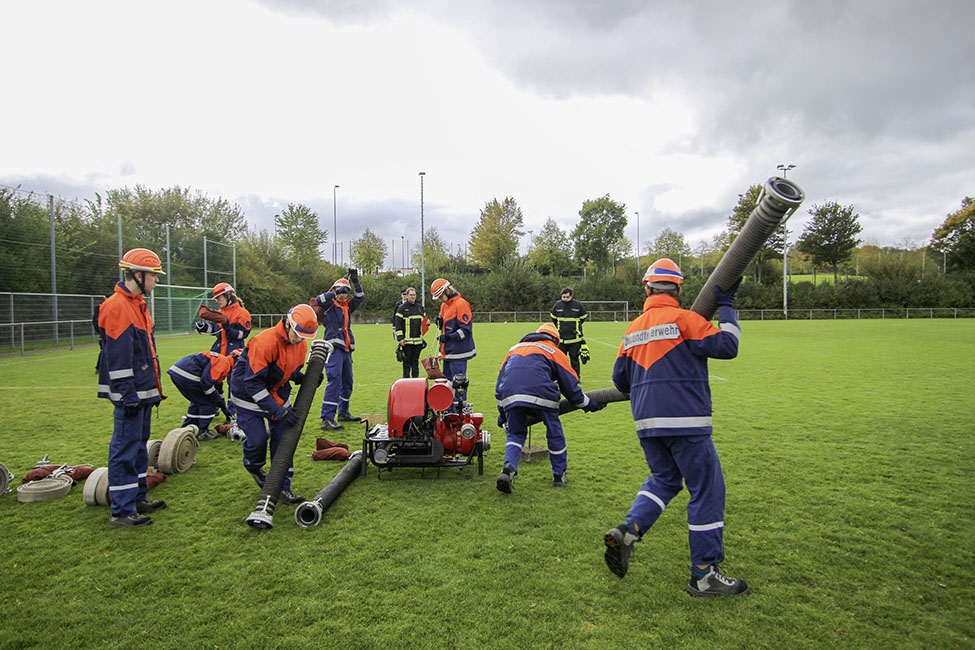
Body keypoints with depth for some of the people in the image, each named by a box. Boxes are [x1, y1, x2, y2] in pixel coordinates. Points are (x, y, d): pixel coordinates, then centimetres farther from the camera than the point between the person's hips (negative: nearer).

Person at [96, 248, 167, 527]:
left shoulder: (138, 305, 15)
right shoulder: (117, 306, -17)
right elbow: (117, 357, -21)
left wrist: (154, 388, 22)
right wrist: (127, 396, -21)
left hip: (143, 391, 10)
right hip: (130, 394, -10)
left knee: (139, 444, 17)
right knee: (125, 448, -3)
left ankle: (138, 499, 29)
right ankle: (121, 511, 5)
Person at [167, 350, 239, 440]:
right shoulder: (224, 362, -8)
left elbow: (219, 389, 36)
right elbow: (206, 382, -18)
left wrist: (226, 411, 41)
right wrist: (217, 399, -4)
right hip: (186, 375, -10)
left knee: (198, 401, 25)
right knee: (208, 403, 4)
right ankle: (202, 433, 10)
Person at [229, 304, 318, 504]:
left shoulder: (301, 344, -7)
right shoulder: (265, 342, -31)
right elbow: (252, 382, -29)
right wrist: (277, 410, -31)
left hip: (278, 394, 6)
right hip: (248, 395, -6)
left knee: (283, 437, -2)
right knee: (258, 439, -8)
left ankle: (282, 487, 6)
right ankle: (254, 467, 28)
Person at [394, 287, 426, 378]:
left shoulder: (420, 307, 13)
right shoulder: (402, 308, -2)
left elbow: (423, 321, 25)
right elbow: (397, 324, -6)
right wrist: (400, 338, -13)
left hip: (418, 340, 4)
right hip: (407, 341, -4)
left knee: (416, 361, 10)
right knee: (407, 361, 1)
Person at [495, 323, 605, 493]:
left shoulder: (514, 349, 33)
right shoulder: (555, 352, 22)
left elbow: (499, 385, 31)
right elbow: (571, 387, 18)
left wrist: (502, 413, 37)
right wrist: (588, 404, 33)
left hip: (510, 396, 3)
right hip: (540, 395, -3)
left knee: (515, 434, 18)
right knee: (554, 433, 18)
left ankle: (509, 469, -3)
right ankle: (559, 475, 29)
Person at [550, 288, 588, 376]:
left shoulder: (578, 305, -3)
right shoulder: (557, 305, 0)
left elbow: (583, 317, 13)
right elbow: (553, 317, 19)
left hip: (574, 338, -1)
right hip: (561, 338, 1)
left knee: (574, 359, 6)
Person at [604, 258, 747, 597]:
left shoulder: (633, 329, 11)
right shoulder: (684, 319, -7)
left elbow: (620, 378, 17)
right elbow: (726, 346, -11)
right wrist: (726, 308, 1)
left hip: (646, 423, 7)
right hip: (685, 421, -6)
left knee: (663, 479, 23)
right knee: (707, 489, 4)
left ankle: (627, 532, 5)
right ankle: (704, 575, 10)